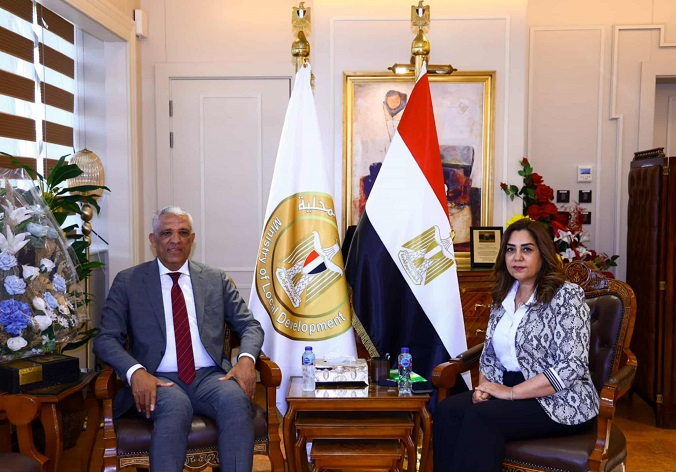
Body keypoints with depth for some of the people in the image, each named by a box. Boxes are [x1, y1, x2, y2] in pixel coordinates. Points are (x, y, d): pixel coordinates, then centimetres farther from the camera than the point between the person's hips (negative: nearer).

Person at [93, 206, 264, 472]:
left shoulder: (217, 280, 14)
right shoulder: (128, 281, 10)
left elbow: (250, 326, 14)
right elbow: (106, 339, 3)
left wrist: (246, 358, -10)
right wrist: (135, 371, -18)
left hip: (210, 377, 2)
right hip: (158, 380, -1)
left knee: (236, 398, -31)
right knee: (175, 405, -36)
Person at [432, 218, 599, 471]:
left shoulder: (566, 295, -11)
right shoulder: (503, 297, 10)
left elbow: (571, 368, -19)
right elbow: (489, 354, 15)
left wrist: (510, 392, -19)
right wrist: (484, 388, -5)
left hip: (560, 401, -6)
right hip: (508, 390, 6)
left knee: (480, 417, -29)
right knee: (447, 410, -20)